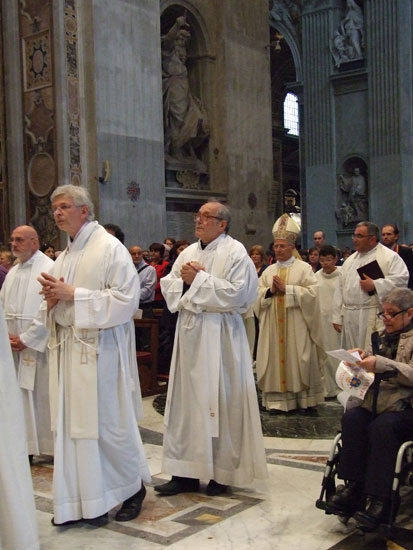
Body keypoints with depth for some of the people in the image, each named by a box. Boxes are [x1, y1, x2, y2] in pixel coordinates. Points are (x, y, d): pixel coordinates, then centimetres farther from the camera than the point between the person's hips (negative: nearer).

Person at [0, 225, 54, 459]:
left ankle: (49, 446, 11)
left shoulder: (49, 269, -8)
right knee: (21, 395, 8)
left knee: (42, 394, -1)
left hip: (39, 345, -6)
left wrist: (26, 339, -14)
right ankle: (27, 446, 17)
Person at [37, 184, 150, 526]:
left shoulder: (110, 248, -7)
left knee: (108, 424, 1)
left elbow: (126, 300, -16)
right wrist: (52, 300, -3)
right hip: (67, 350, 7)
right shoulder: (63, 257, 16)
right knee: (72, 425, 8)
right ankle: (78, 500, 19)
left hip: (99, 351, -7)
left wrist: (72, 294, -17)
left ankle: (134, 487, 23)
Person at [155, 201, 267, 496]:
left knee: (219, 401, 0)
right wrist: (183, 278, -8)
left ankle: (222, 472, 14)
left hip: (220, 335, -6)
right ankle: (186, 472, 16)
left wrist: (198, 279, -13)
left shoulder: (235, 252, -6)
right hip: (190, 331, 6)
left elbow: (236, 293, -17)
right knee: (187, 399, 7)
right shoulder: (188, 252, 15)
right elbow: (168, 285, 12)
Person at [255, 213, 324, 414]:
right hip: (273, 324, 4)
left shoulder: (304, 268, 0)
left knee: (298, 360, -1)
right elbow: (256, 294, 9)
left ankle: (304, 400, 9)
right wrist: (270, 290, -10)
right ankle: (277, 400, 8)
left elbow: (312, 292, -10)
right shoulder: (269, 270, 13)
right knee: (275, 360, 3)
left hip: (296, 324, -4)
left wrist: (286, 288, -14)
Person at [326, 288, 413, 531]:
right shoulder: (385, 336, 21)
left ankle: (379, 499, -27)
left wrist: (380, 364, -24)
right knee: (352, 418, -24)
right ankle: (355, 486, -23)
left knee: (382, 426, -34)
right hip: (380, 399, 6)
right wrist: (365, 358, 6)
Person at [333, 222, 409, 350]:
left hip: (375, 318, -6)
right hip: (349, 318, 6)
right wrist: (337, 317, 12)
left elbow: (401, 279, -13)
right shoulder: (350, 260, 18)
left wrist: (375, 285, -17)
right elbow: (340, 290, 16)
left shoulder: (390, 257, -1)